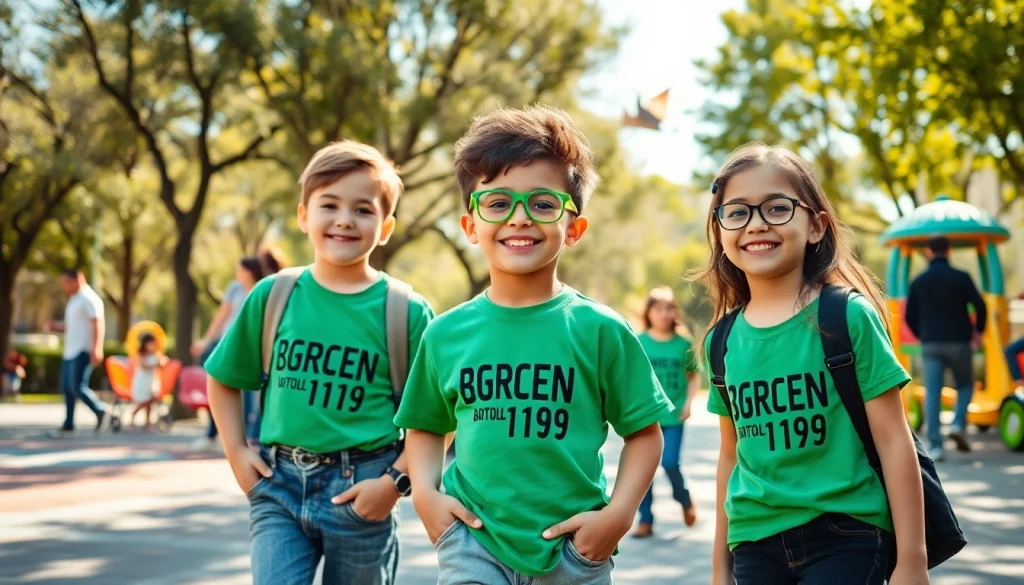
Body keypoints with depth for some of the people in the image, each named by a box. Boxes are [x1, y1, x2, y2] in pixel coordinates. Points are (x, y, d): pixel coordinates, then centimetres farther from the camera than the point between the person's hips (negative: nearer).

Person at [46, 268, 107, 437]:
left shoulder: (89, 299, -11)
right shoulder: (74, 299, 19)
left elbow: (98, 324, -19)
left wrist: (97, 349, -28)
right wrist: (55, 326, 11)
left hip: (83, 352, -10)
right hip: (70, 351, 10)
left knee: (77, 387, -15)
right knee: (66, 387, 9)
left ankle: (100, 411, 1)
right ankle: (68, 426, 13)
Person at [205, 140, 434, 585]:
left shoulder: (407, 312, -6)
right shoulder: (271, 296, 1)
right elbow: (223, 380, 13)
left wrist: (396, 481, -13)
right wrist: (236, 451, 4)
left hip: (360, 490, -1)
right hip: (279, 484, 1)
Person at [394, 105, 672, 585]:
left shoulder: (598, 330, -6)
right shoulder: (446, 333, 0)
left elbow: (643, 431, 1)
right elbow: (426, 425, 14)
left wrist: (618, 514, -9)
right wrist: (425, 492, -1)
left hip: (573, 546, -1)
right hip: (473, 540, 1)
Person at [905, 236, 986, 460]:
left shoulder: (919, 281, 6)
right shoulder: (961, 278, -3)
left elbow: (910, 316, 8)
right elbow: (980, 305, -7)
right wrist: (978, 331, 9)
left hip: (930, 345, 2)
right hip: (958, 342, -2)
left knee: (932, 394, 1)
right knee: (965, 386, 17)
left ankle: (935, 446, -7)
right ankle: (959, 425, -7)